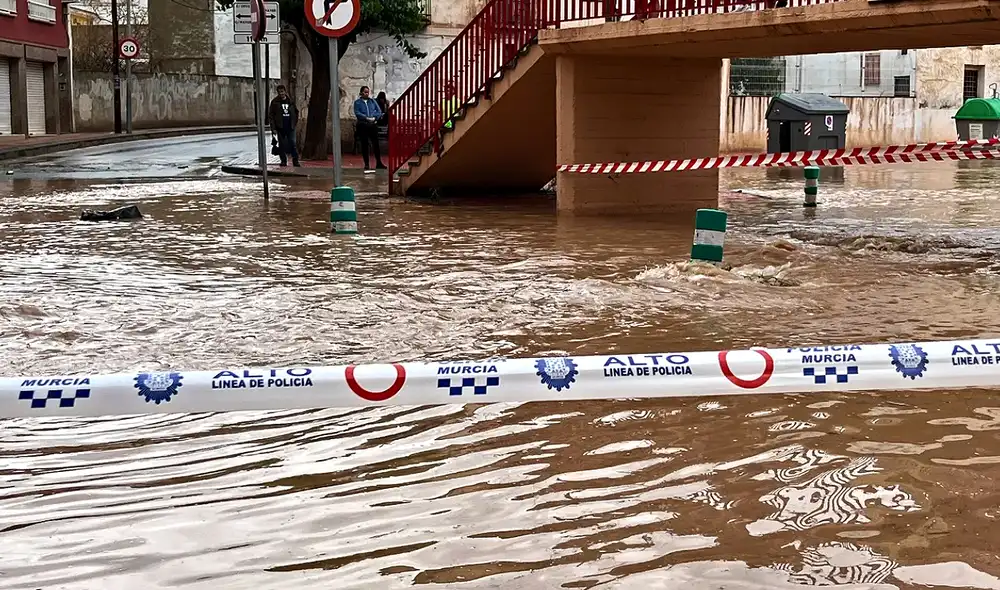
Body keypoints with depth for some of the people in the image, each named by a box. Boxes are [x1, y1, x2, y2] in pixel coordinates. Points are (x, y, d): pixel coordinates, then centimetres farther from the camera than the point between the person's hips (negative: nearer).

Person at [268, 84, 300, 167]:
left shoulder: (290, 101, 7)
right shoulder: (275, 102, 0)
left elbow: (296, 112, 19)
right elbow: (271, 115, -1)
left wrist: (294, 123, 9)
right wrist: (273, 128, -8)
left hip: (290, 127, 1)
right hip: (280, 128, -1)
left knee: (293, 144, -5)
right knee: (282, 145, 4)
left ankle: (295, 161, -2)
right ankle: (283, 161, 12)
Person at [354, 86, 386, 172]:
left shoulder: (372, 101, 12)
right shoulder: (357, 102, 3)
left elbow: (379, 111, 6)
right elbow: (357, 113, -9)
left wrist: (374, 118, -13)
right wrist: (366, 118, -19)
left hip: (373, 125, 2)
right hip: (362, 125, -2)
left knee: (376, 143, -1)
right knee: (364, 145, 2)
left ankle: (378, 163, 6)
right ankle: (367, 164, 8)